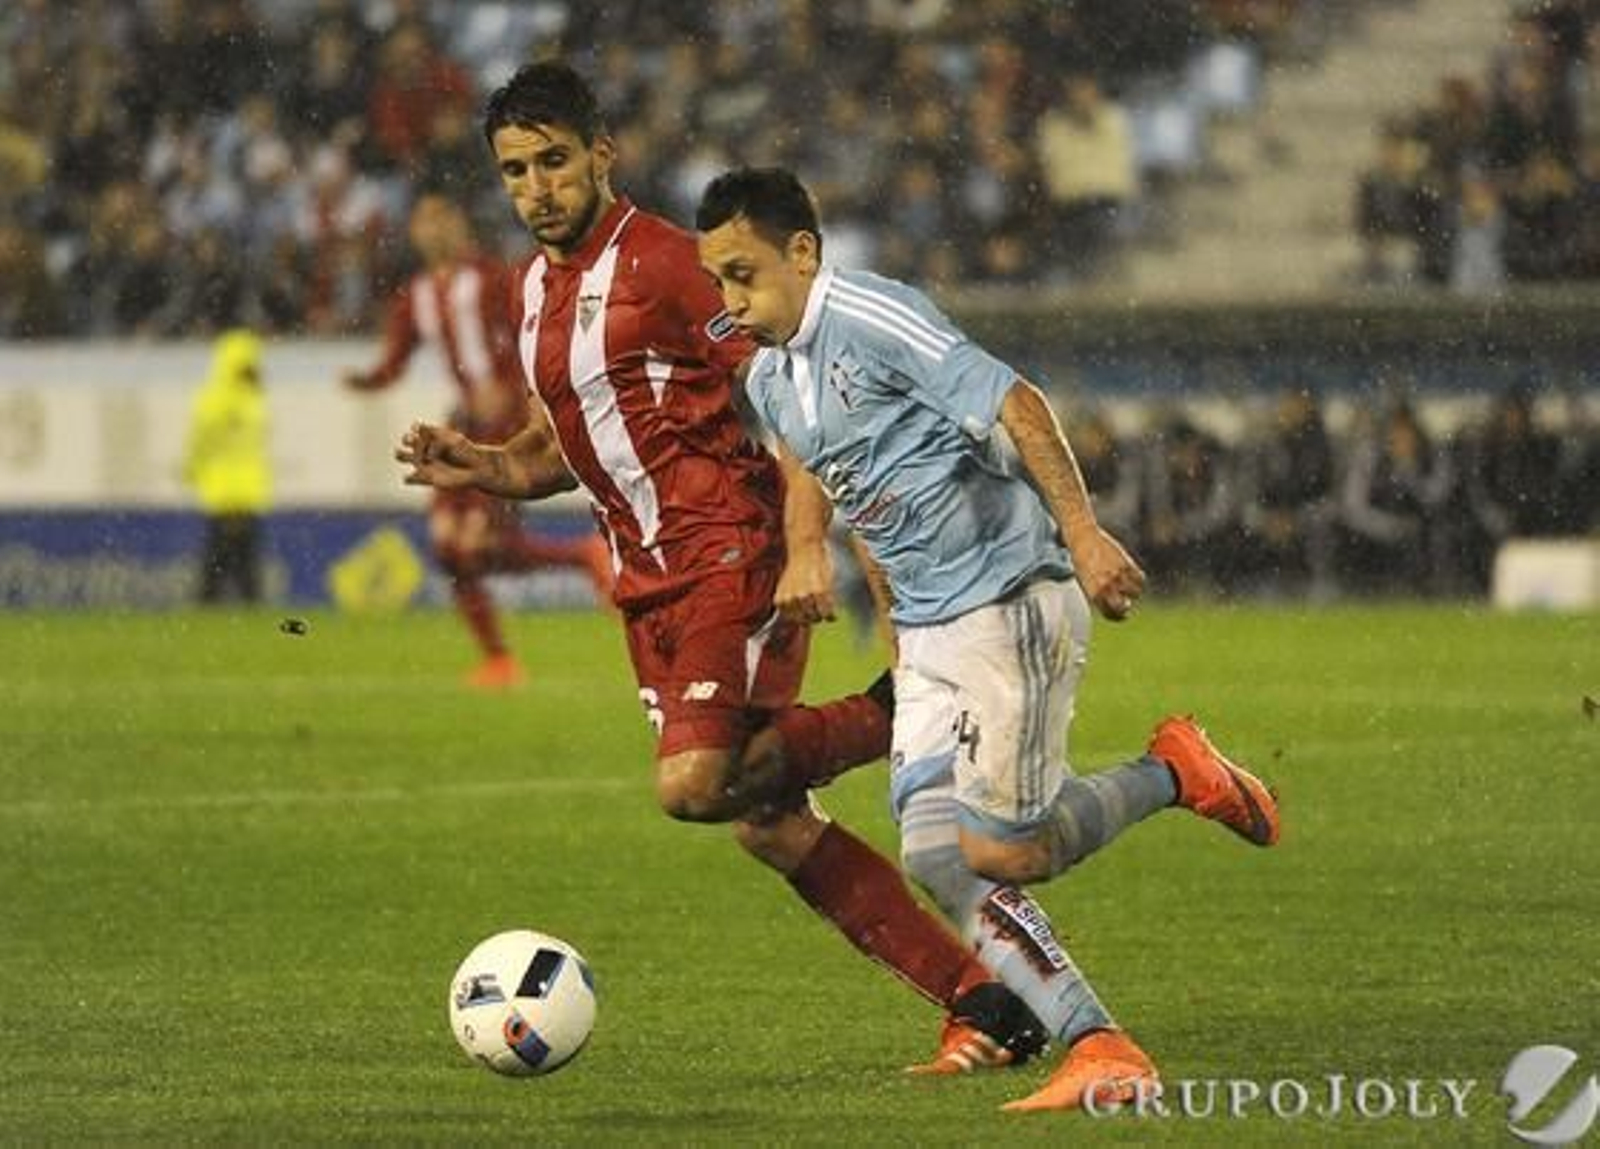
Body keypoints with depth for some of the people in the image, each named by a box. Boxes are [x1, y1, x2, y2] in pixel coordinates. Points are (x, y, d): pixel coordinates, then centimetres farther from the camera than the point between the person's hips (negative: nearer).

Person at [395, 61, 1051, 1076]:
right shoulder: (535, 289, 14)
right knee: (768, 828, 3)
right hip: (651, 580, 8)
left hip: (733, 553, -8)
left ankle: (888, 722, -1)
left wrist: (807, 546, -24)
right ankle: (981, 999, 7)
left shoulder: (662, 263, -12)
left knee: (695, 785, -24)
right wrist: (480, 468, 6)